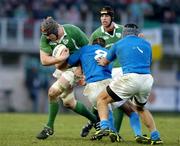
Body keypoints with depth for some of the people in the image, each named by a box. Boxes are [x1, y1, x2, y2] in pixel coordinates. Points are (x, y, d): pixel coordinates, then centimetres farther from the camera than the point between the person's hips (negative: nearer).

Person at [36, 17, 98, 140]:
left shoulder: (73, 31, -23)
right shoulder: (45, 38, -13)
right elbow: (44, 60, -17)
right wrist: (61, 58, -30)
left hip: (74, 68, -6)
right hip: (61, 68, 6)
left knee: (53, 92, -20)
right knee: (68, 103, 12)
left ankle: (49, 127, -6)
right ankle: (94, 119, 32)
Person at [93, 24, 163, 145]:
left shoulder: (118, 44, 17)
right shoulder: (146, 44, 22)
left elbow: (105, 62, 31)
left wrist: (100, 61, 55)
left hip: (131, 78, -4)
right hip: (148, 79, 4)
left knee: (102, 99, 12)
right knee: (141, 108, 31)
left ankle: (104, 127, -10)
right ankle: (155, 137, 22)